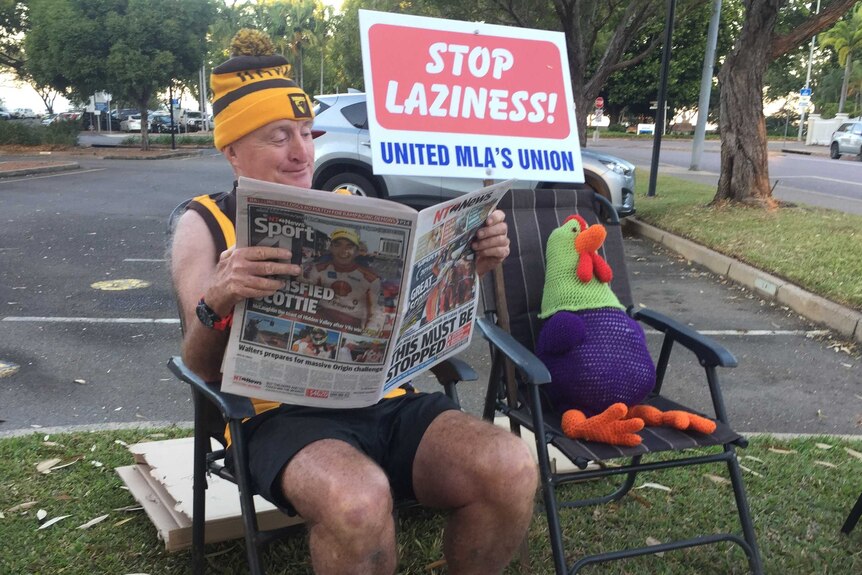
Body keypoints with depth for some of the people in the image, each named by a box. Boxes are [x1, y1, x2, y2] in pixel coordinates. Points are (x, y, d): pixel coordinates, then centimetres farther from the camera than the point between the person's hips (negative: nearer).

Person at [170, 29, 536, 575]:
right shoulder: (204, 225, 6)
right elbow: (201, 368, -3)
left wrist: (467, 264, -4)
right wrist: (217, 303, -25)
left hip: (387, 400, 4)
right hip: (283, 414, -3)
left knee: (510, 467, -22)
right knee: (357, 497, -36)